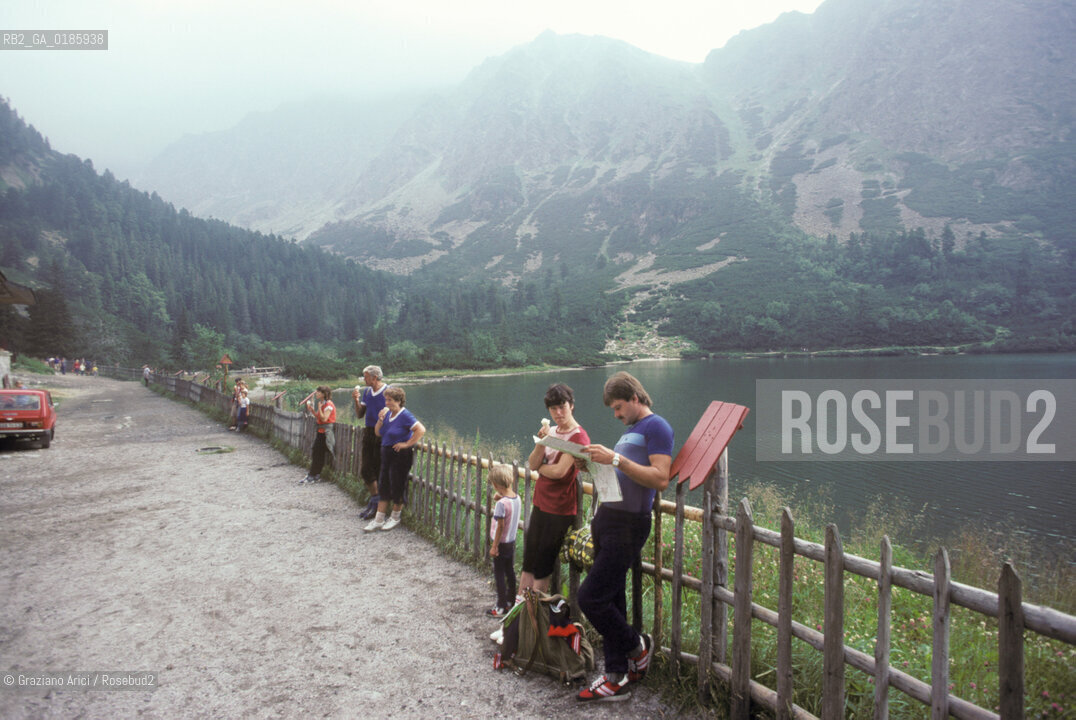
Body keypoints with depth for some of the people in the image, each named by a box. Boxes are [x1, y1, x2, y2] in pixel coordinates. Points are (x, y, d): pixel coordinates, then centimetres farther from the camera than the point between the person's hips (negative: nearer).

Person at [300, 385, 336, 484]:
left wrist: (319, 408, -15)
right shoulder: (322, 404, 14)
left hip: (325, 432, -9)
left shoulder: (328, 405, -14)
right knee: (316, 453, 9)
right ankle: (316, 475, 15)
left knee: (317, 454, -6)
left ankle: (311, 476, -2)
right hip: (320, 431, 9)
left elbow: (324, 418, -21)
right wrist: (312, 410, 5)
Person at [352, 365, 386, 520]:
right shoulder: (366, 392, 11)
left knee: (379, 471, -1)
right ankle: (374, 498, 25)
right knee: (365, 470, 10)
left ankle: (378, 504, 11)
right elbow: (359, 415, 13)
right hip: (368, 432, 7)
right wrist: (356, 401, -2)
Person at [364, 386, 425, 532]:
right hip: (387, 453, 8)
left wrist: (407, 444, -20)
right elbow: (378, 433, 15)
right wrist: (380, 420, -2)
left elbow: (421, 430, -25)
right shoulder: (387, 413, 8)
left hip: (401, 455, -8)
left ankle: (395, 518, 20)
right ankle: (379, 520, 17)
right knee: (383, 485, 10)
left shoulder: (405, 415, -15)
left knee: (397, 486, 3)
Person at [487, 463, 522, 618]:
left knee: (499, 575, 3)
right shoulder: (517, 498, -2)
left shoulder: (501, 503, -25)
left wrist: (494, 546, -16)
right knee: (510, 573, 18)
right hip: (512, 541, 8)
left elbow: (500, 526, -22)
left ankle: (501, 608, 10)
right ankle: (511, 602, 29)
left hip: (501, 544, -8)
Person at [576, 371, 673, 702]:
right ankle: (617, 678, 20)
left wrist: (616, 459, -24)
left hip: (628, 526, -9)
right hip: (607, 520, 9)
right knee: (611, 600, 11)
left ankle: (637, 647, 14)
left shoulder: (657, 427, -8)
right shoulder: (629, 431, 20)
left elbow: (661, 479, -20)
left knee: (590, 597, -9)